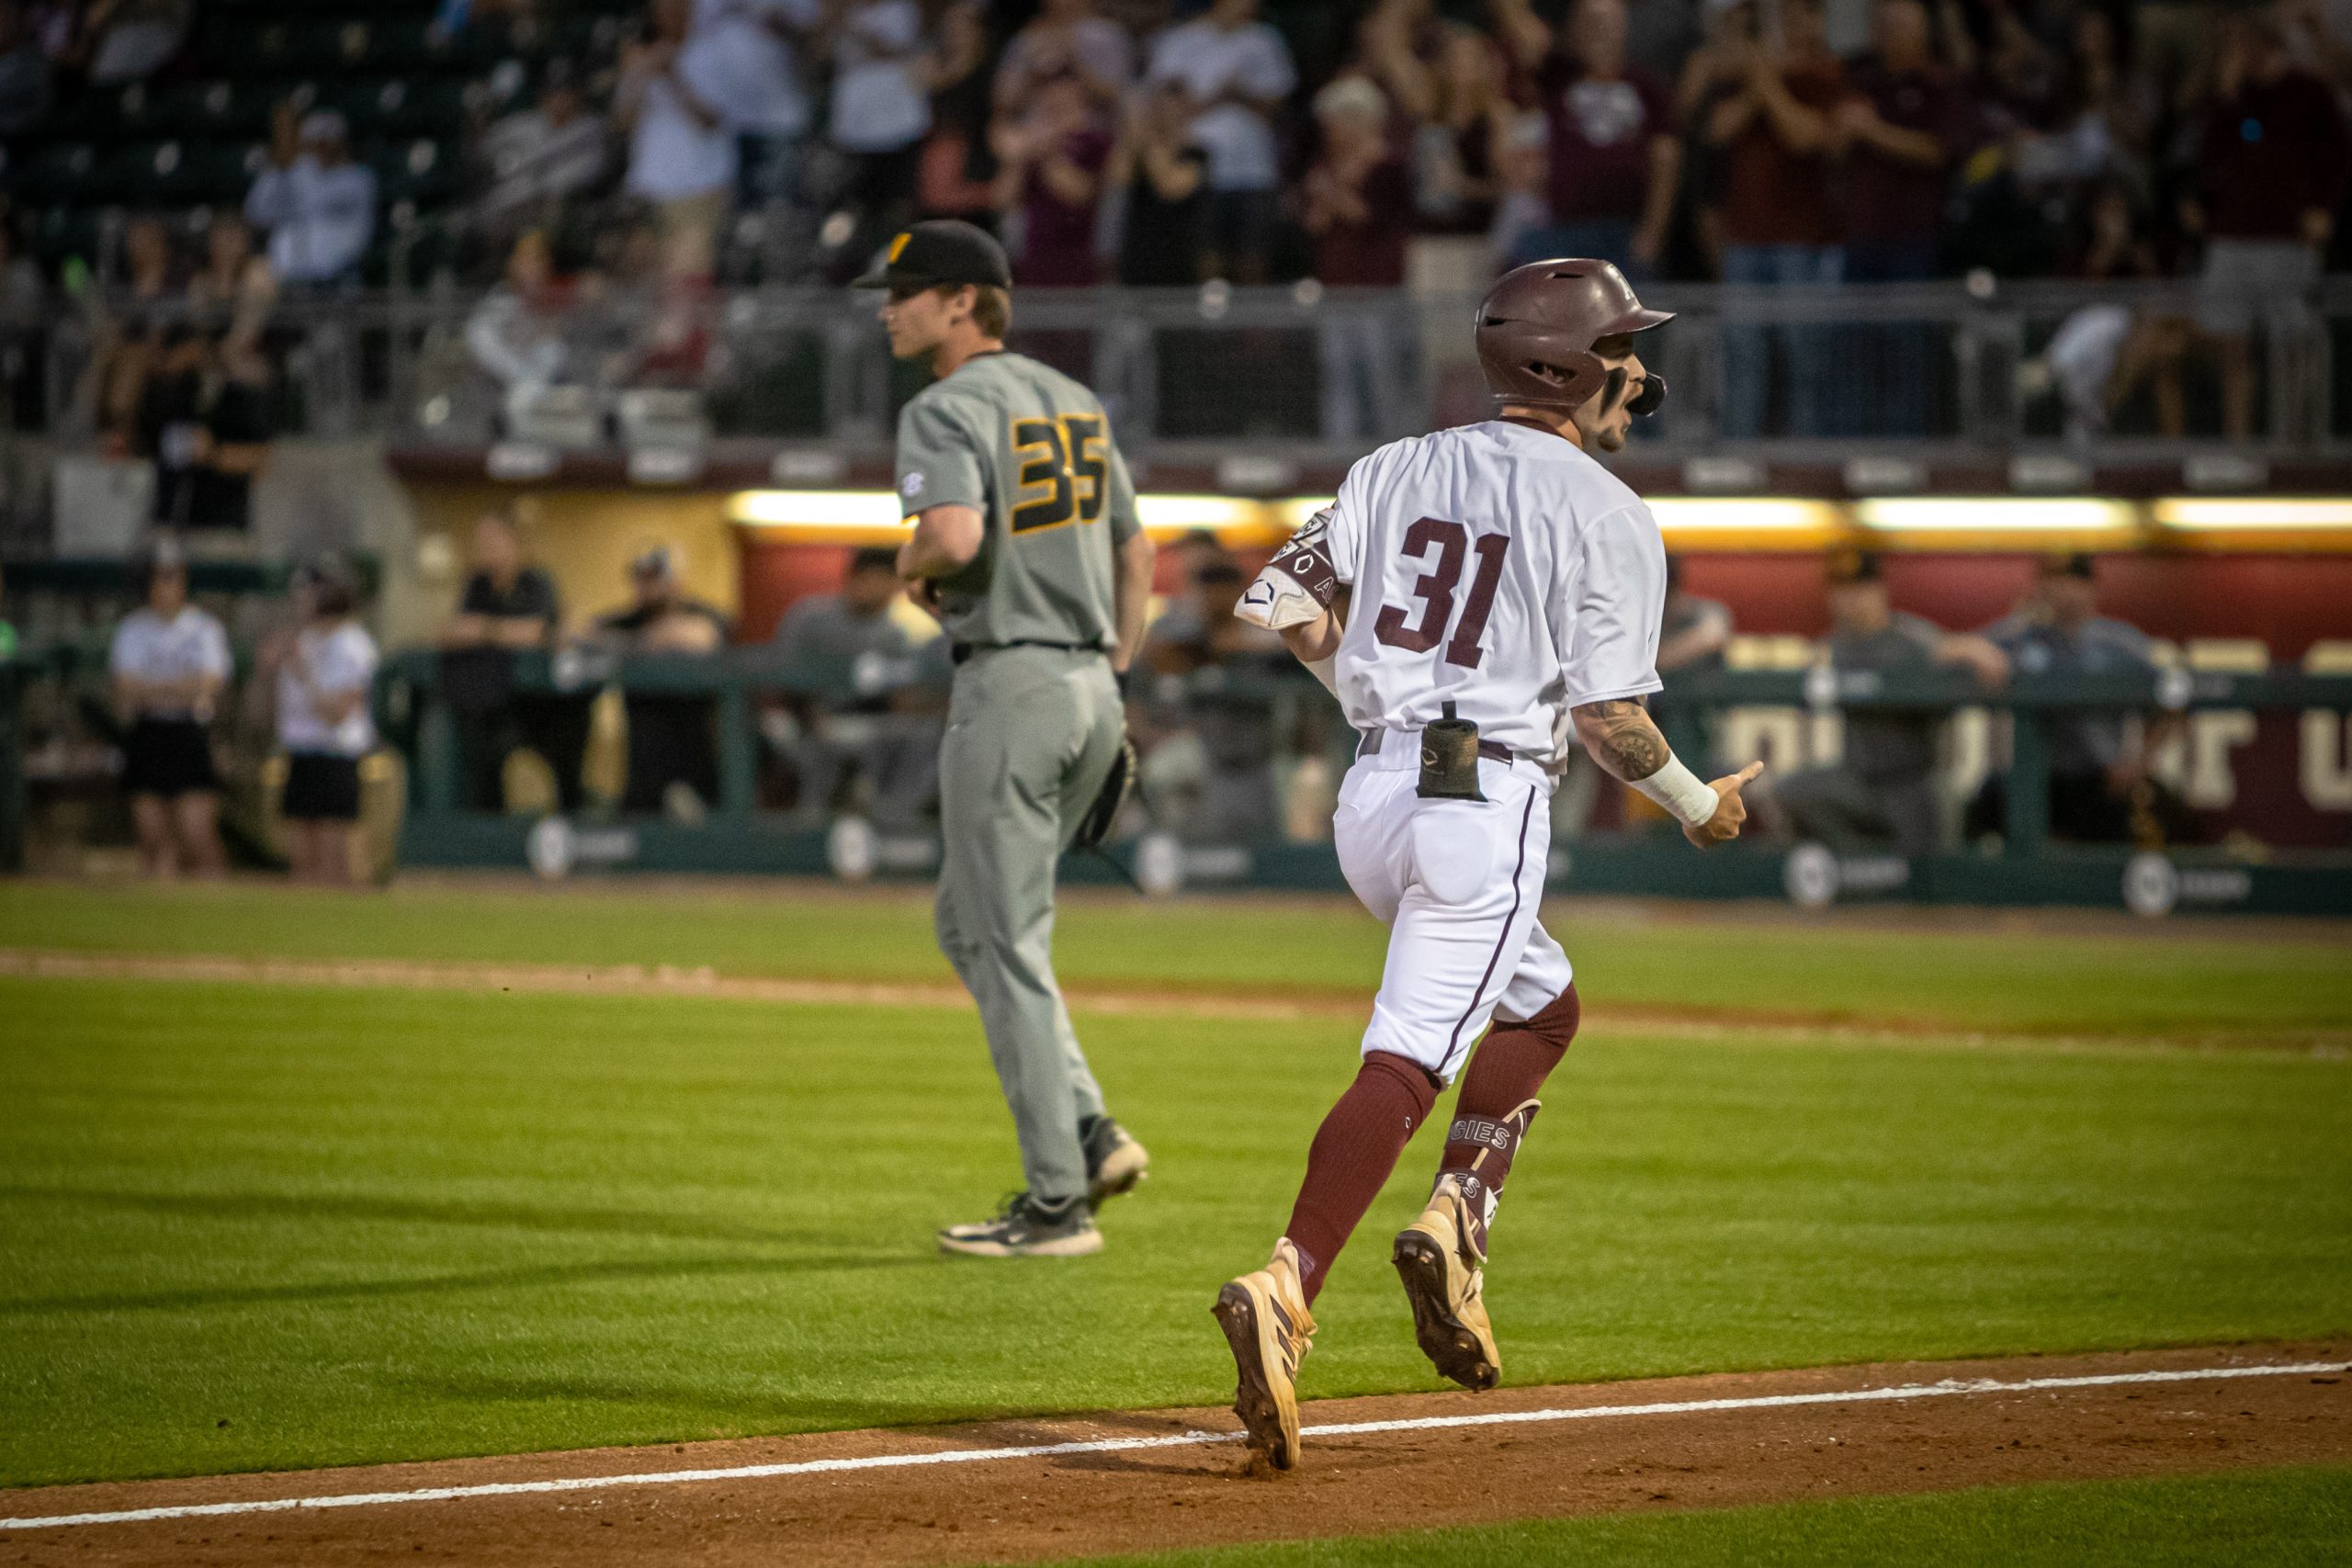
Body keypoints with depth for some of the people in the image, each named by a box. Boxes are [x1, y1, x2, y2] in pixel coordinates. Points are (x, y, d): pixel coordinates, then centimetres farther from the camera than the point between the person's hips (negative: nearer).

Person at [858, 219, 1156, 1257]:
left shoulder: (946, 411, -11)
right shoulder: (1075, 403, 15)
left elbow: (956, 534, -29)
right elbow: (1136, 550, 20)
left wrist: (912, 568, -7)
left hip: (1009, 685, -8)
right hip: (1090, 686, 8)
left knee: (1008, 948, -2)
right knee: (967, 922, 19)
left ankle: (1059, 1201, -2)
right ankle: (1090, 1133, 10)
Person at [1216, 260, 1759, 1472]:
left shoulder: (1401, 468, 11)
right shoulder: (1606, 516, -5)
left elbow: (1284, 601, 6)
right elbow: (1609, 718, -8)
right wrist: (1700, 806, 9)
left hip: (1371, 793, 7)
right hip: (1487, 804, -7)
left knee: (1540, 1004, 25)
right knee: (1404, 1064, -12)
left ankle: (1453, 1220, 9)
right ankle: (1284, 1294, -28)